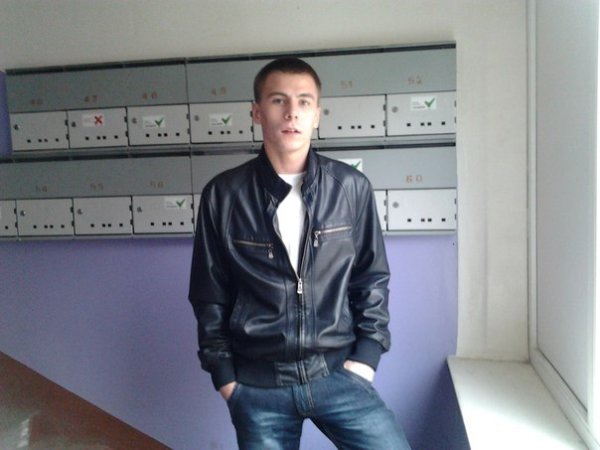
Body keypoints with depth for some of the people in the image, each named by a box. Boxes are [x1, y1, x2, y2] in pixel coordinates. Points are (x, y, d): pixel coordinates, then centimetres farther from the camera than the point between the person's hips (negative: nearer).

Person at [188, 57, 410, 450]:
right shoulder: (223, 195, -5)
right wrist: (224, 374, 2)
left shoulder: (352, 187, -4)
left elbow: (373, 278, 5)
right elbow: (209, 295, 2)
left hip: (337, 372, 1)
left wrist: (367, 354, 0)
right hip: (257, 384, 0)